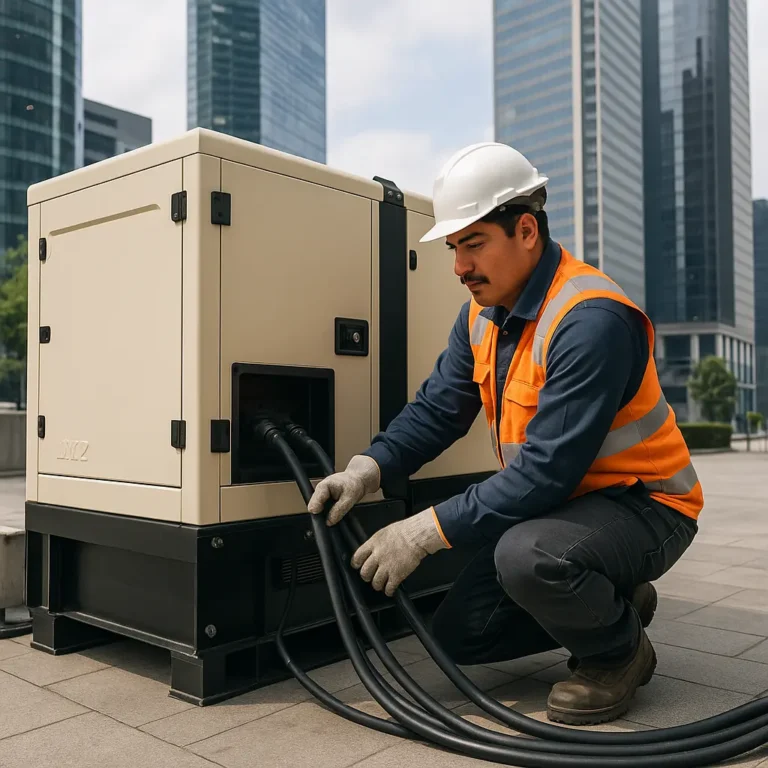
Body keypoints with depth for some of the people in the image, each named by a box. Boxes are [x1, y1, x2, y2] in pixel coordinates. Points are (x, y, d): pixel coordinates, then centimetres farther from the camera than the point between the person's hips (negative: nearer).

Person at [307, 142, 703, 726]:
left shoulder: (592, 320, -28)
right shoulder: (483, 312, 1)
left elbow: (547, 469, -32)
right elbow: (437, 409, -2)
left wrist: (426, 532, -30)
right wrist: (366, 471, -19)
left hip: (642, 504, -8)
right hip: (555, 502, 8)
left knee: (526, 557, -38)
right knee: (458, 636, 3)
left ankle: (619, 651, -4)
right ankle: (611, 603, 21)